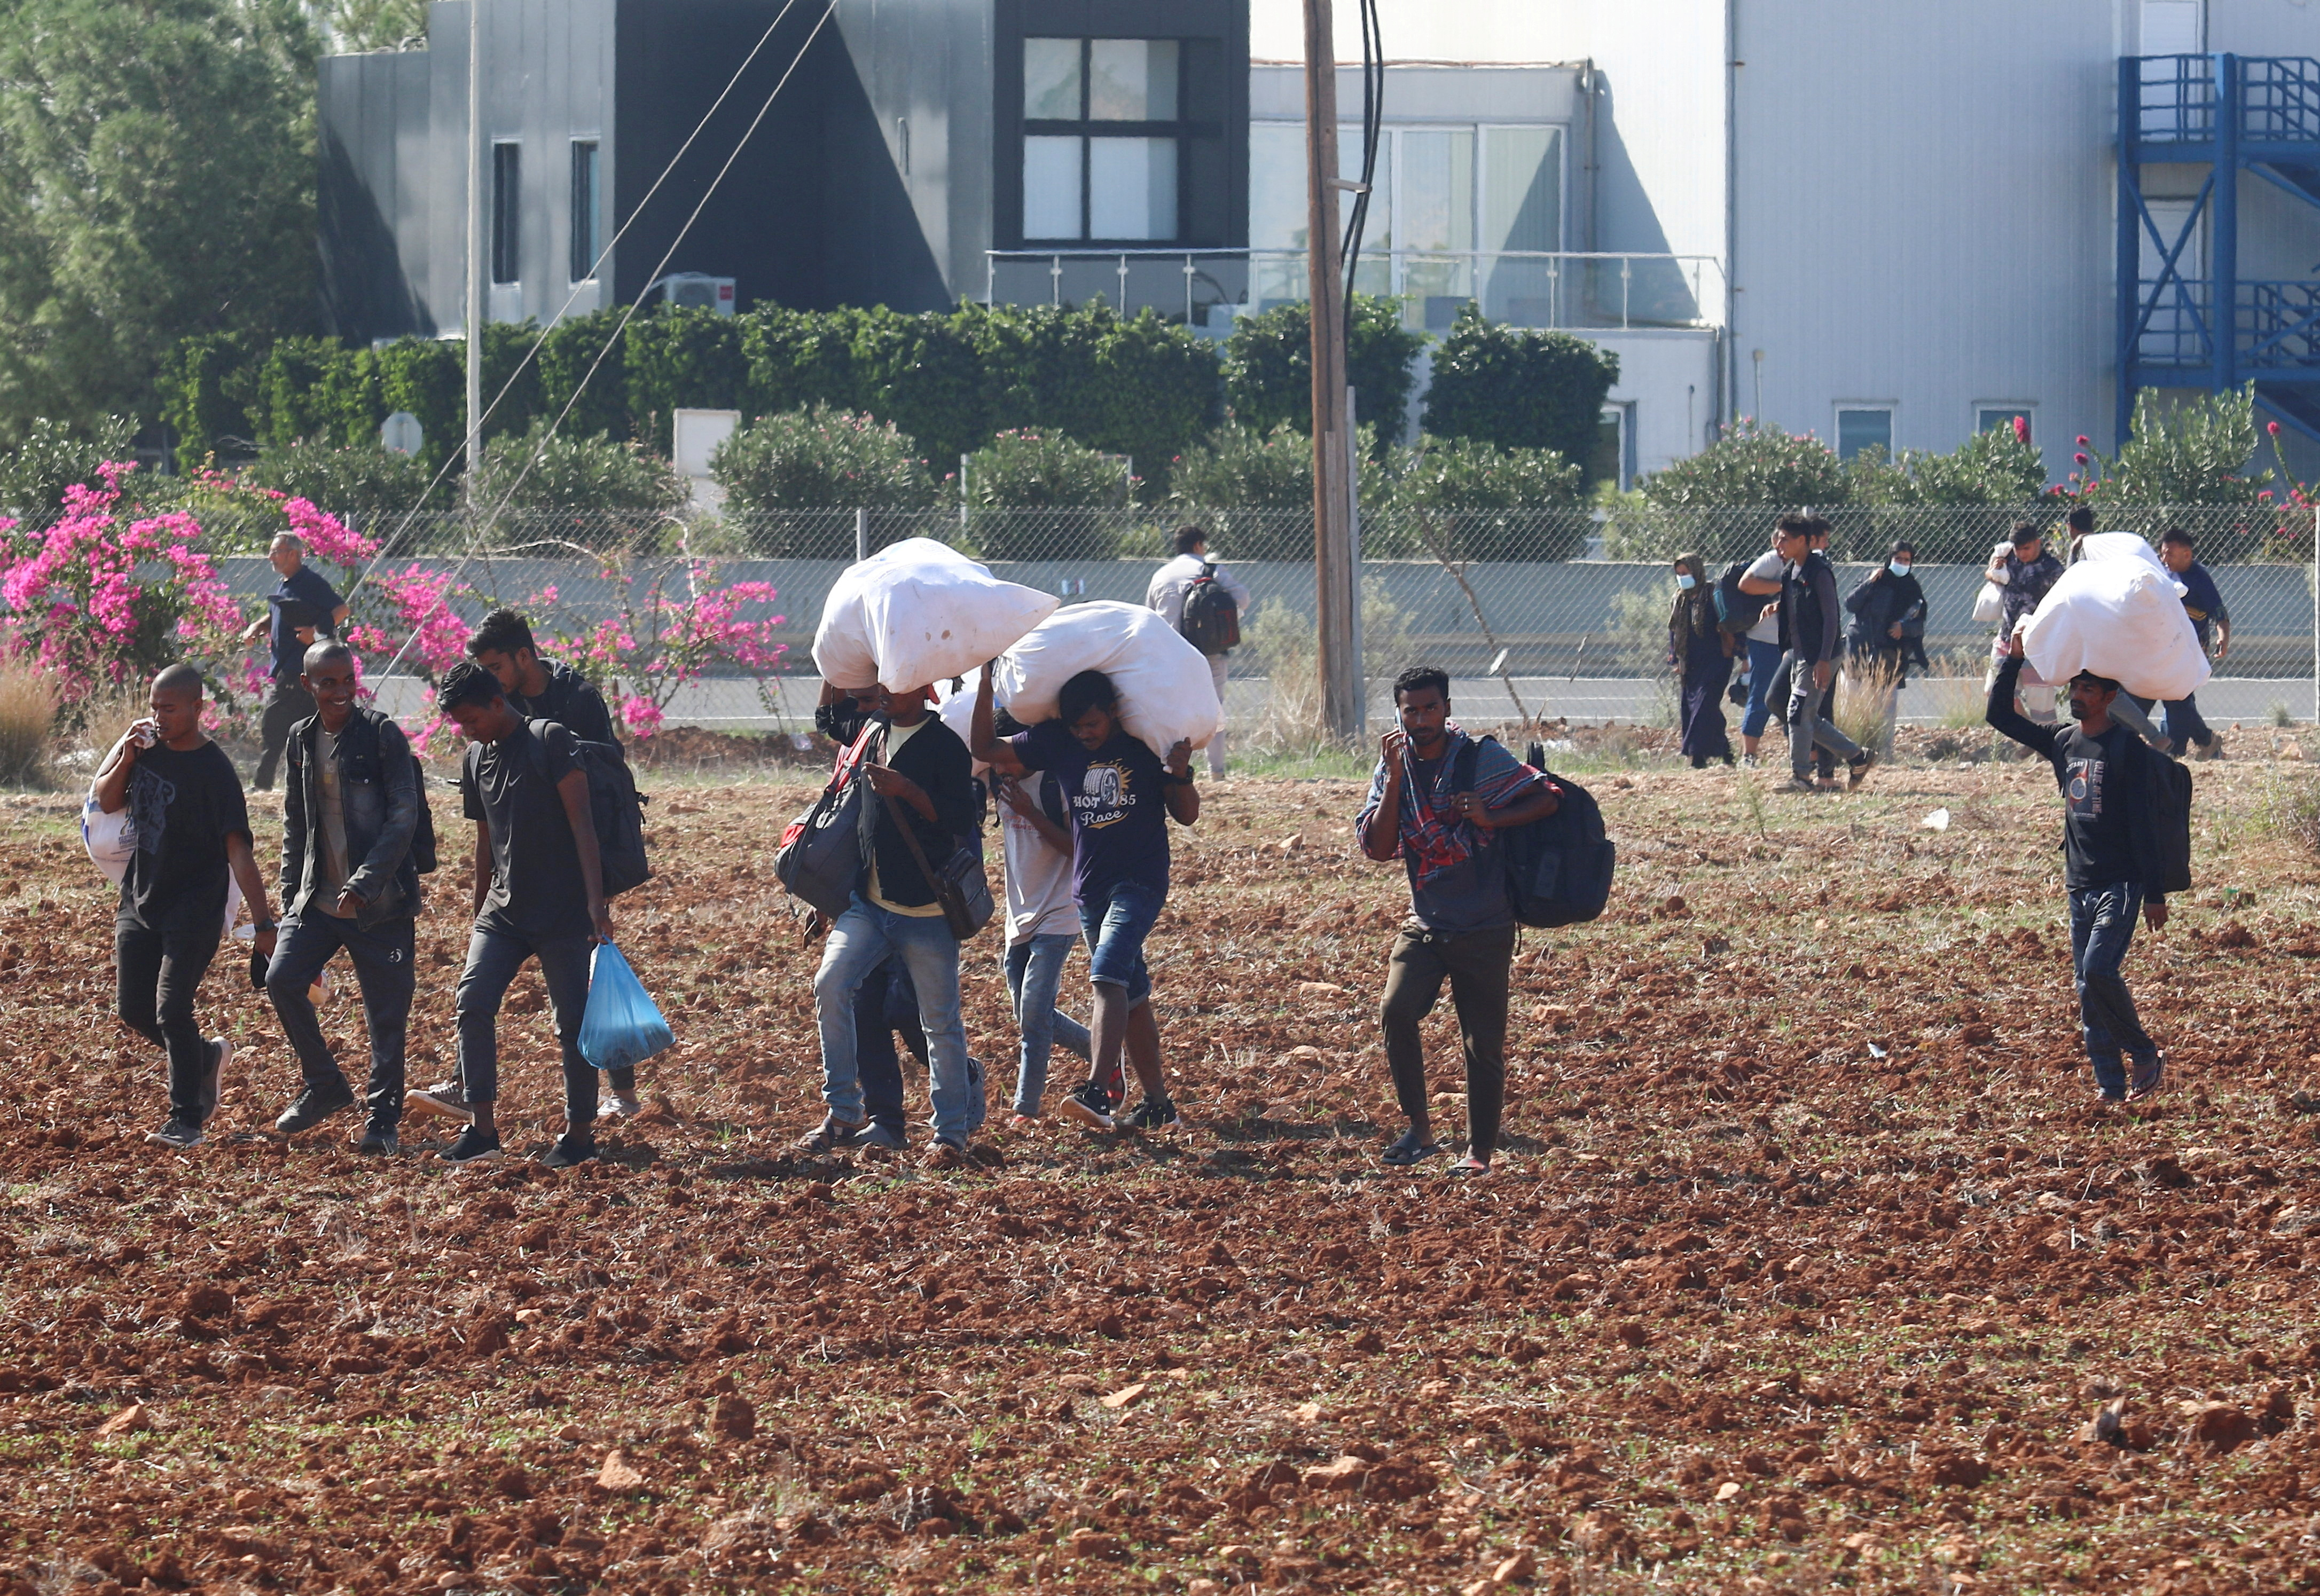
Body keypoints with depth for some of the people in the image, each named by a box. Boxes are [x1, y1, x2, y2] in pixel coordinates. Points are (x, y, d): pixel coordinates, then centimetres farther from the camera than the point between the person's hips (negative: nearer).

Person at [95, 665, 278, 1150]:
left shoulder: (215, 772, -17)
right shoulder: (142, 742, 2)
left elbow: (238, 851, -21)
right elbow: (107, 801, 10)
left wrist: (263, 923, -25)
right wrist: (126, 760, -10)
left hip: (194, 909, -7)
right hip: (139, 901, 7)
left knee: (172, 1010, -14)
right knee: (133, 1010, 8)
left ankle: (187, 1120, -6)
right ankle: (206, 1056, 33)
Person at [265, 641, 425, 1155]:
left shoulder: (382, 735, -8)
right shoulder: (301, 741, 10)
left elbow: (404, 817, -13)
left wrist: (365, 884, -19)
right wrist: (289, 898, 13)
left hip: (380, 903, -5)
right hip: (319, 897, 5)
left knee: (386, 1012, -2)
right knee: (282, 979, -8)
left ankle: (383, 1117, 10)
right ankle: (324, 1086, 11)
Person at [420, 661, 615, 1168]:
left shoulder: (551, 741, -9)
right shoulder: (476, 759, 11)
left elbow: (580, 821, -13)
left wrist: (595, 899, -19)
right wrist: (480, 914, 24)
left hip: (564, 911, -5)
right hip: (504, 909, 6)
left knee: (573, 1021, -1)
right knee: (472, 1001, -13)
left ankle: (580, 1133, 12)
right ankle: (481, 1129, -12)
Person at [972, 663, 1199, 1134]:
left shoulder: (1147, 742, -6)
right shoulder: (1057, 741, 1)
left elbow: (1186, 816, 0)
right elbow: (986, 749, 4)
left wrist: (1181, 774, -19)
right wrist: (986, 684, -6)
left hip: (1141, 882, -5)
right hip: (1090, 886, 5)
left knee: (1108, 974, -24)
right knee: (1130, 996, 10)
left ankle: (1097, 1094, -34)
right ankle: (1158, 1104, 17)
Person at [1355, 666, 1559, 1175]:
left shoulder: (1482, 759, -7)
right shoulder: (1393, 768, 4)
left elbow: (1547, 799, -7)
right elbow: (1377, 848, -5)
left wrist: (1490, 819, -21)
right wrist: (1395, 779, -14)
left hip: (1485, 927, -3)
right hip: (1425, 923, 3)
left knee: (1483, 1041, 0)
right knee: (1396, 1012, -19)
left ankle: (1480, 1152, 12)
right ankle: (1420, 1131, -6)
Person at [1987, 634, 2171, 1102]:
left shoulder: (2129, 749, -9)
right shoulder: (2063, 743, 10)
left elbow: (2144, 824, -12)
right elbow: (2001, 715, 15)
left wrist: (2154, 895, -14)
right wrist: (2014, 660, 4)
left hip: (2121, 884, -7)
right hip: (2080, 884, 7)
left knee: (2099, 970, -19)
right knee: (2086, 989, 4)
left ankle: (2144, 1054, -1)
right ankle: (2111, 1085, 7)